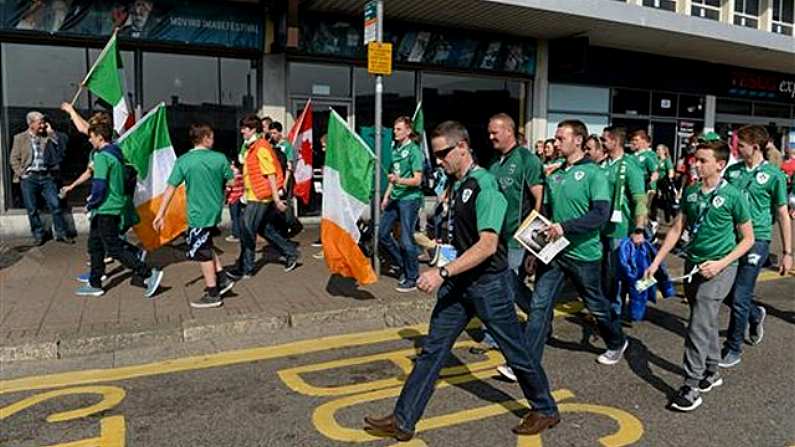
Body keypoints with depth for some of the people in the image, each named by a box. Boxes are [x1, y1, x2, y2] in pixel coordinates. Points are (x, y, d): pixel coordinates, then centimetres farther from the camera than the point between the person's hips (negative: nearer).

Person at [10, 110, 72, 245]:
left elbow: (59, 152, -2)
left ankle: (61, 234, 6)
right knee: (32, 210, 4)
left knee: (56, 205, -2)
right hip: (29, 178, -1)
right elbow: (14, 159, 6)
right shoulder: (20, 138, 5)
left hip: (46, 176, 1)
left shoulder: (47, 137, 10)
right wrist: (21, 174, -6)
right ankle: (39, 235, 16)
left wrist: (52, 133, -3)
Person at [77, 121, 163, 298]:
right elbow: (125, 179, 17)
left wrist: (90, 204, -8)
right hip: (116, 205, 10)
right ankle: (95, 284, 24)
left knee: (114, 249, -5)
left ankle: (149, 274, -6)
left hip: (106, 209, -10)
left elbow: (99, 185, -22)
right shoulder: (117, 154, 12)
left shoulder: (102, 156, -16)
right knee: (95, 245, 17)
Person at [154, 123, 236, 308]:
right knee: (206, 247, 25)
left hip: (198, 214, -4)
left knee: (203, 253, 5)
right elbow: (232, 182, 6)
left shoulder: (184, 161, -10)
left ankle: (212, 295, 13)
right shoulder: (220, 158, -4)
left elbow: (171, 188, -10)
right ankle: (222, 278, 21)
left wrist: (160, 214, -6)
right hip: (214, 211, 4)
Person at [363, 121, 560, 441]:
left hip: (488, 283, -8)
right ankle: (403, 421, 15)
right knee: (432, 349, 7)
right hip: (459, 282, 8)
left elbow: (487, 245, -27)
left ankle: (546, 410, 33)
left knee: (515, 351, 10)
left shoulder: (484, 186, -19)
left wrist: (443, 273, -29)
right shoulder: (457, 185, 9)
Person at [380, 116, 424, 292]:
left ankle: (412, 279, 6)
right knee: (383, 234, 10)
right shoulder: (395, 148, 14)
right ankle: (403, 266, 26)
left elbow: (417, 180, -15)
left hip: (409, 199, -9)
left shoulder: (413, 150, -10)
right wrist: (386, 196, 19)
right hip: (395, 198, 9)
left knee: (406, 240, -8)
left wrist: (399, 181, -31)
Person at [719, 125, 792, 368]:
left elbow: (783, 215, -3)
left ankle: (733, 349, 13)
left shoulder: (774, 175, -6)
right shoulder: (732, 171, 6)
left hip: (756, 241, -5)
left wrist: (787, 252, -3)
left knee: (739, 298, -3)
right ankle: (755, 314, 43)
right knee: (726, 293, 11)